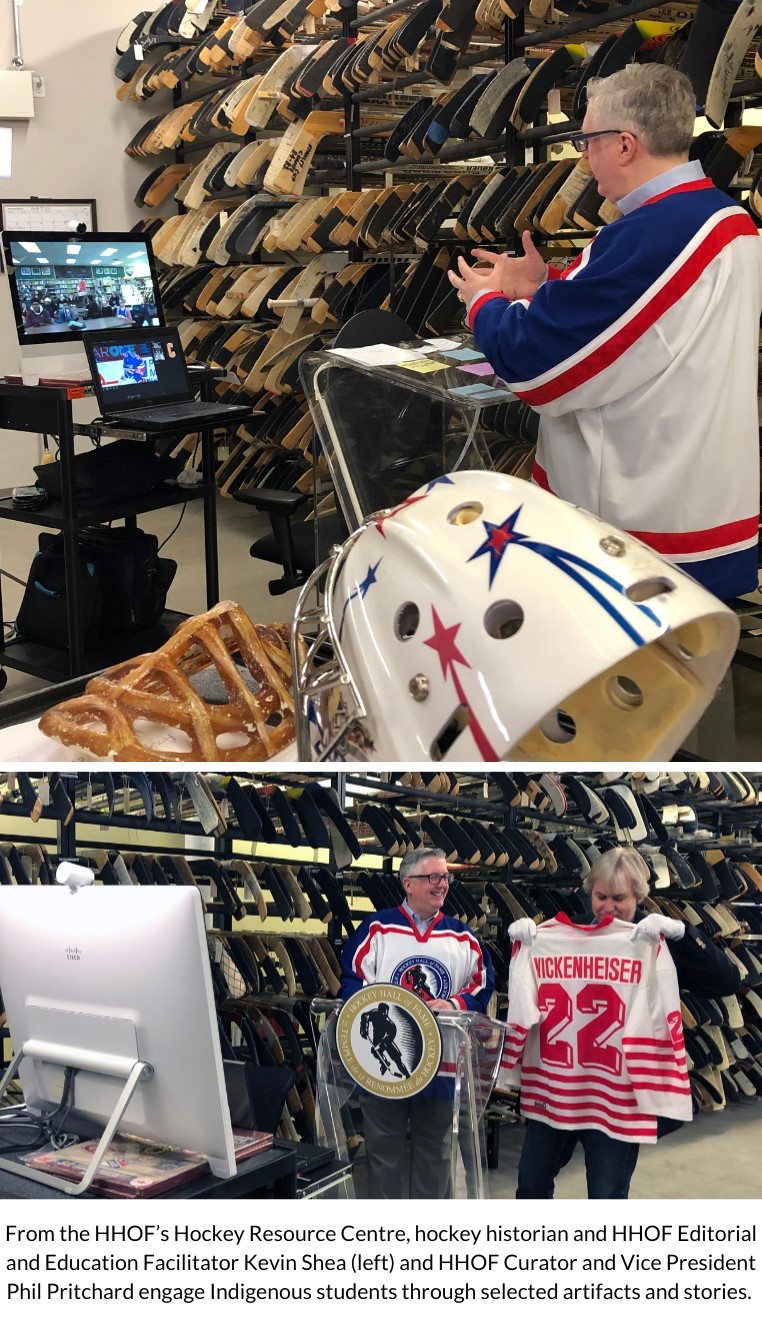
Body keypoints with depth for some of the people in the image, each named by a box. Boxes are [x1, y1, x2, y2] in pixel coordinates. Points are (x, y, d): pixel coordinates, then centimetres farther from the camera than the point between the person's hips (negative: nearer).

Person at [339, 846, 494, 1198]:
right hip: (383, 1063, -2)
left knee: (434, 1152, 12)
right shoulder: (377, 928, 0)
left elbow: (483, 984, 6)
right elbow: (351, 983, -3)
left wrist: (454, 1004, -13)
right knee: (385, 1152, 7)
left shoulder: (462, 936, 8)